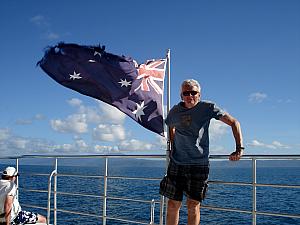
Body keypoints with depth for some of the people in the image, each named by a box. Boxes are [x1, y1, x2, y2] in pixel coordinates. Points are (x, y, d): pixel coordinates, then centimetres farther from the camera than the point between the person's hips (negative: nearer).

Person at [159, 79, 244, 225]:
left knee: (193, 205, 0)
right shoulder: (175, 111, 5)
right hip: (176, 163, 3)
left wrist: (239, 149, -11)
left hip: (199, 164, -3)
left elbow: (234, 123, -2)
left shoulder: (207, 107, -5)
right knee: (173, 204, 4)